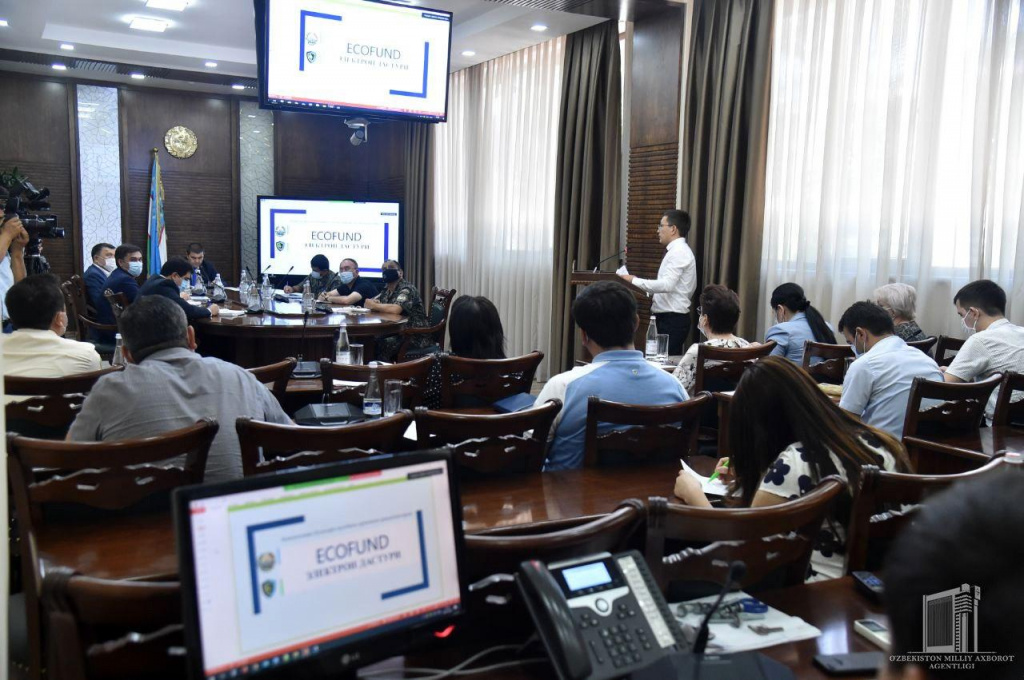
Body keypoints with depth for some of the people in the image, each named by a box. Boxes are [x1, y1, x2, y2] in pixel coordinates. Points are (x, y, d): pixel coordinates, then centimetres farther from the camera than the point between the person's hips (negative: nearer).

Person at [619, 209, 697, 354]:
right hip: (672, 319, 10)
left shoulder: (678, 252, -14)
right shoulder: (679, 251, 17)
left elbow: (667, 284, -25)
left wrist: (634, 280, -21)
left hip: (672, 320, -10)